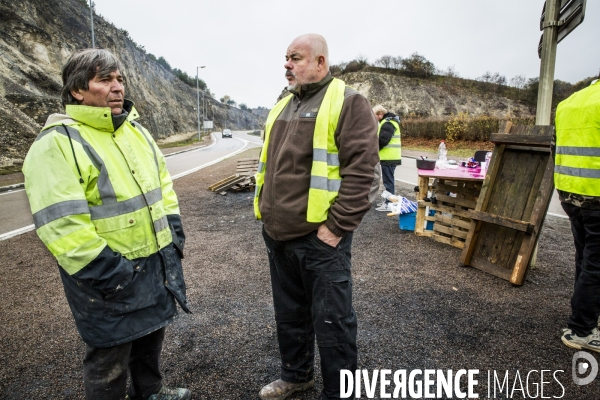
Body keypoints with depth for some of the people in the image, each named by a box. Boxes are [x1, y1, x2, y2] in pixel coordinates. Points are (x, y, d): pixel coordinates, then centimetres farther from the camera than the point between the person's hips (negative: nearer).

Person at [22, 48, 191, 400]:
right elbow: (60, 222, -22)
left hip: (156, 260, 8)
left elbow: (162, 182, 14)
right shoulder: (58, 143, -17)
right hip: (108, 273, -7)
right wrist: (102, 269, -22)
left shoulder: (136, 130, 8)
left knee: (151, 332, 25)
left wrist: (174, 230, 8)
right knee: (110, 353, 11)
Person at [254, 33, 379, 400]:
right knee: (289, 313, 22)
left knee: (331, 321, 7)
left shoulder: (348, 103, -8)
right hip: (277, 235, 8)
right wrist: (266, 210, 13)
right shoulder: (282, 106, 16)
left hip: (319, 237, -7)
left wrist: (337, 226, -19)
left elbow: (360, 170, -16)